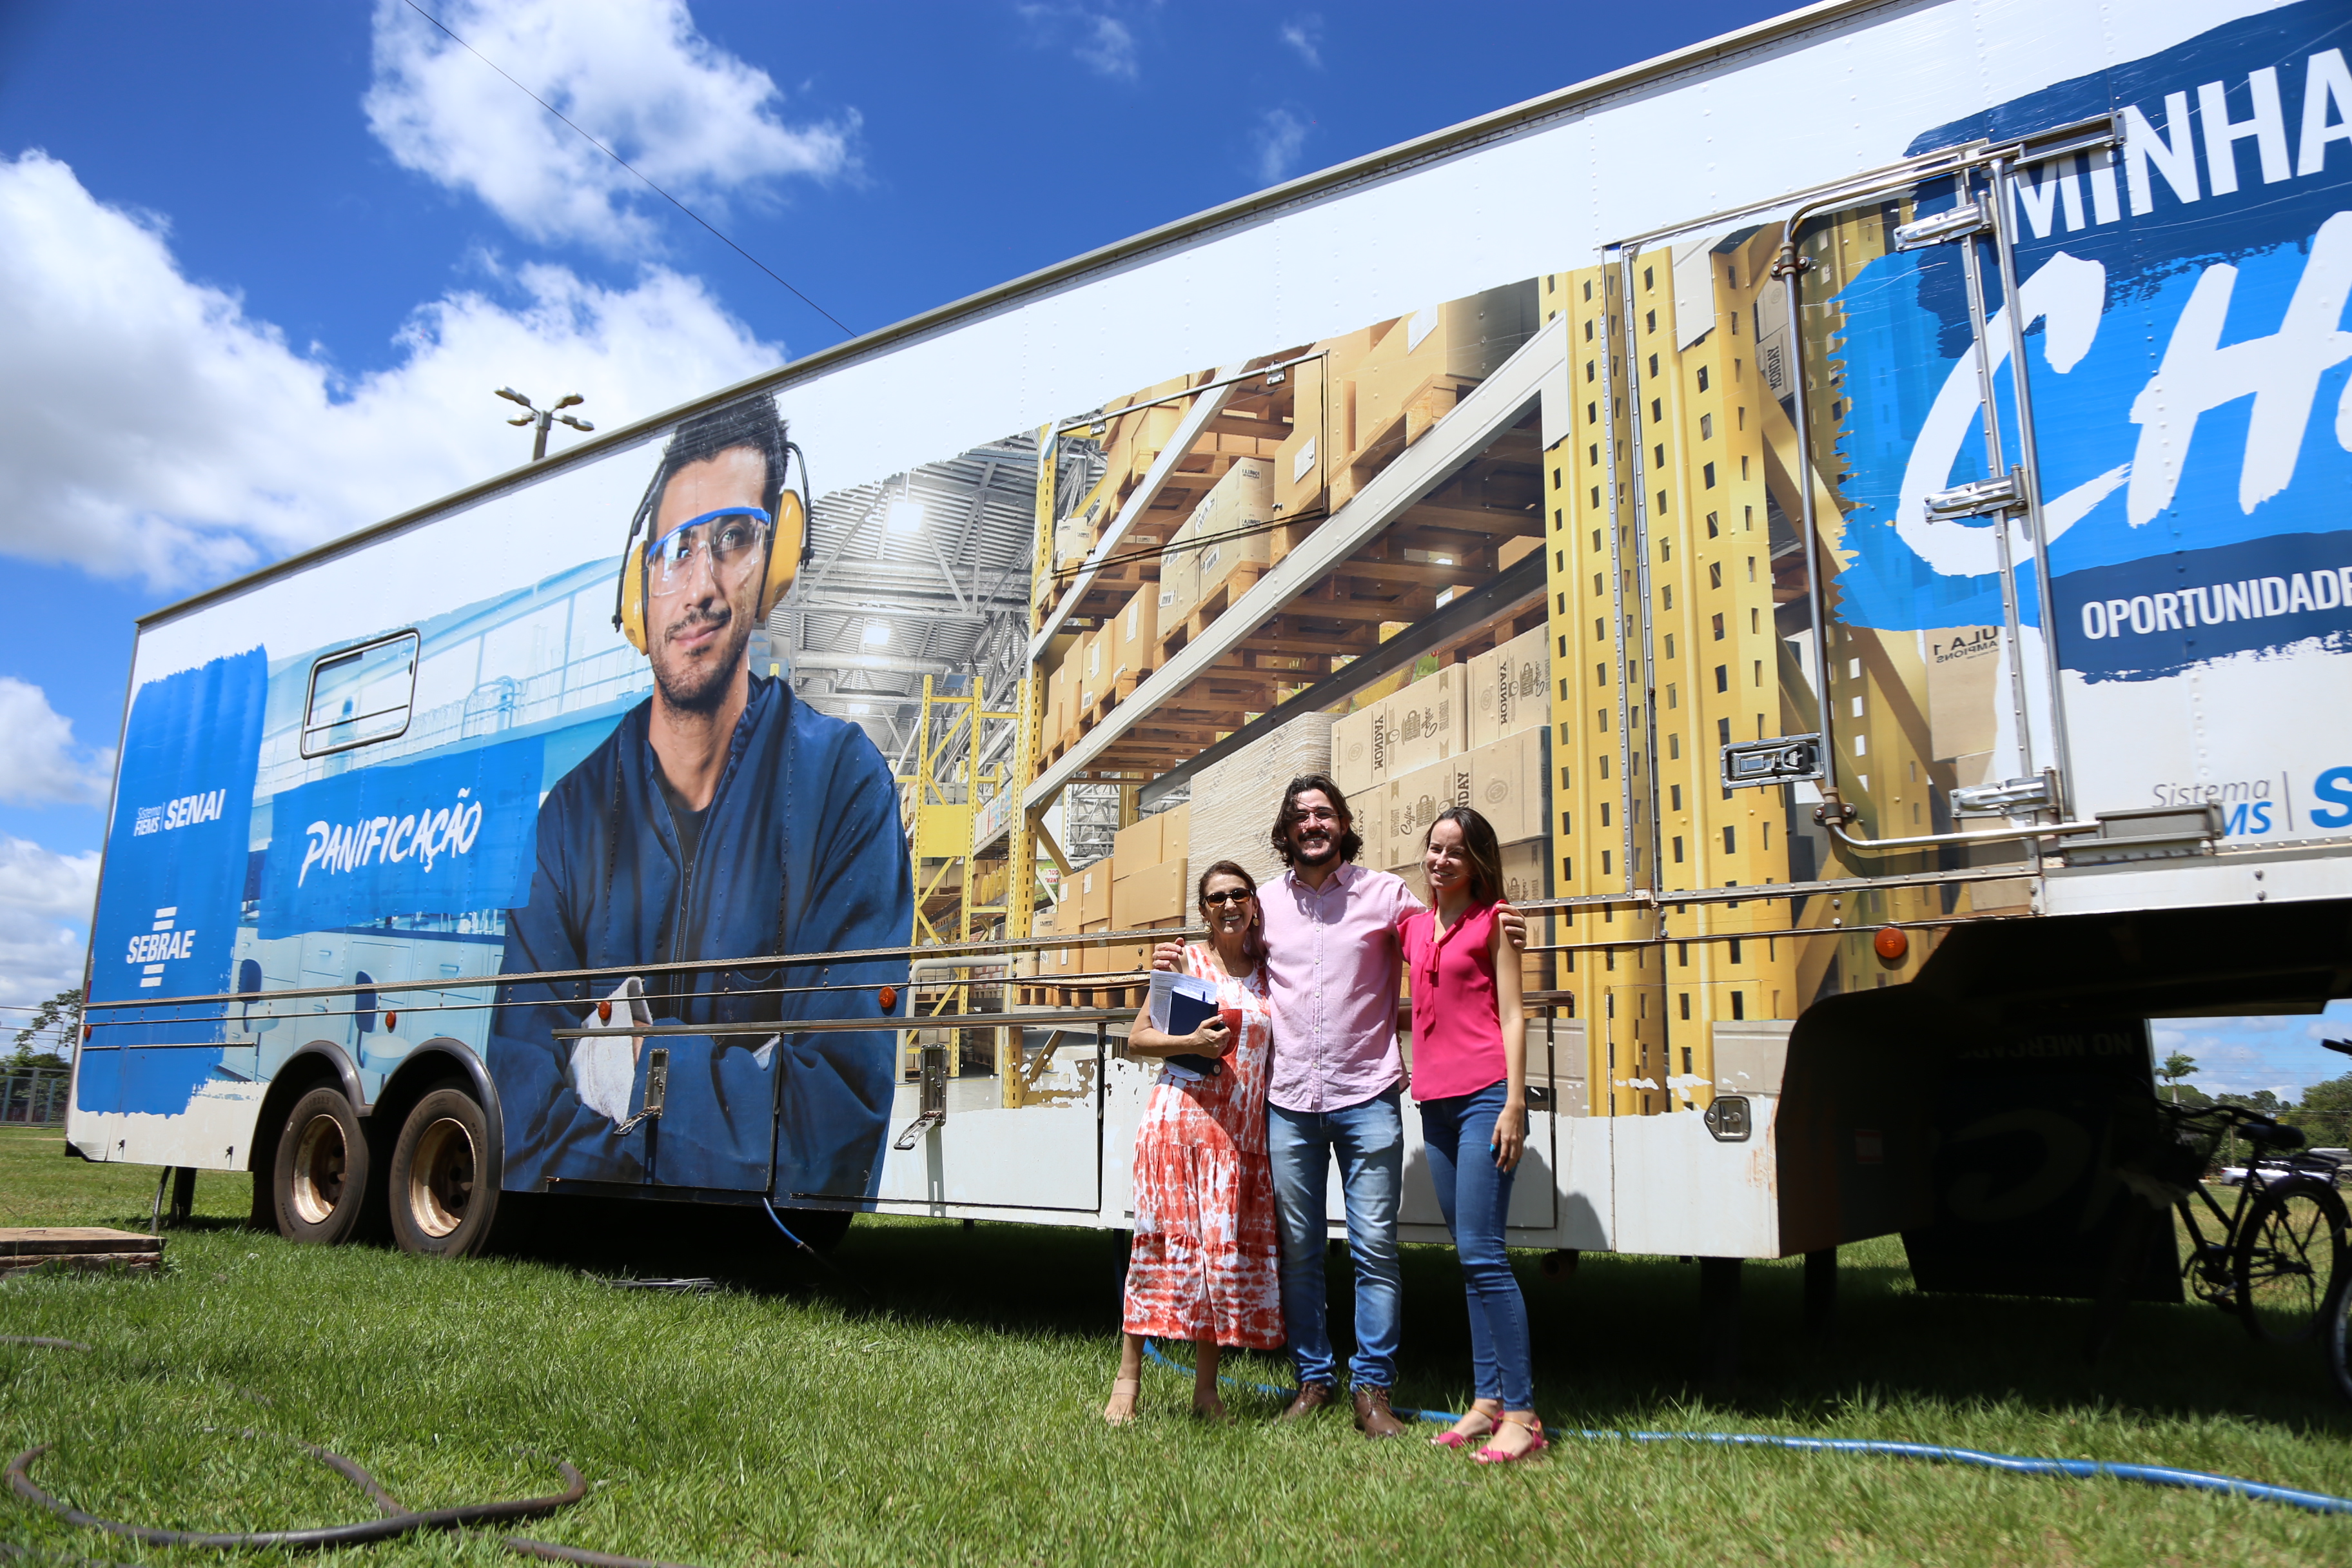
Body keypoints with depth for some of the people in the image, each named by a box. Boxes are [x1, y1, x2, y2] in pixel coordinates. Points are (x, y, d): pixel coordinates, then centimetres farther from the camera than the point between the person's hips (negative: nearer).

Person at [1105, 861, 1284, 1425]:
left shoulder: (1267, 970, 11)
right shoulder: (1186, 960, 3)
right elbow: (1136, 1038, 3)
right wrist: (1190, 1042, -13)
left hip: (1242, 1130, 3)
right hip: (1180, 1117, -3)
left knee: (1229, 1246, 3)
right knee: (1164, 1238, -2)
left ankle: (1206, 1386, 14)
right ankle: (1129, 1376, 8)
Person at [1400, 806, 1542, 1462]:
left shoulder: (1492, 920, 0)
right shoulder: (1412, 927, 15)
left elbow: (1511, 1016, -4)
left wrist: (1514, 1102, -11)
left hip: (1485, 1095, -6)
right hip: (1435, 1100, 6)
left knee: (1481, 1252, -11)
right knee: (1469, 1256, 9)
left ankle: (1521, 1414, -7)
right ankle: (1487, 1400, 15)